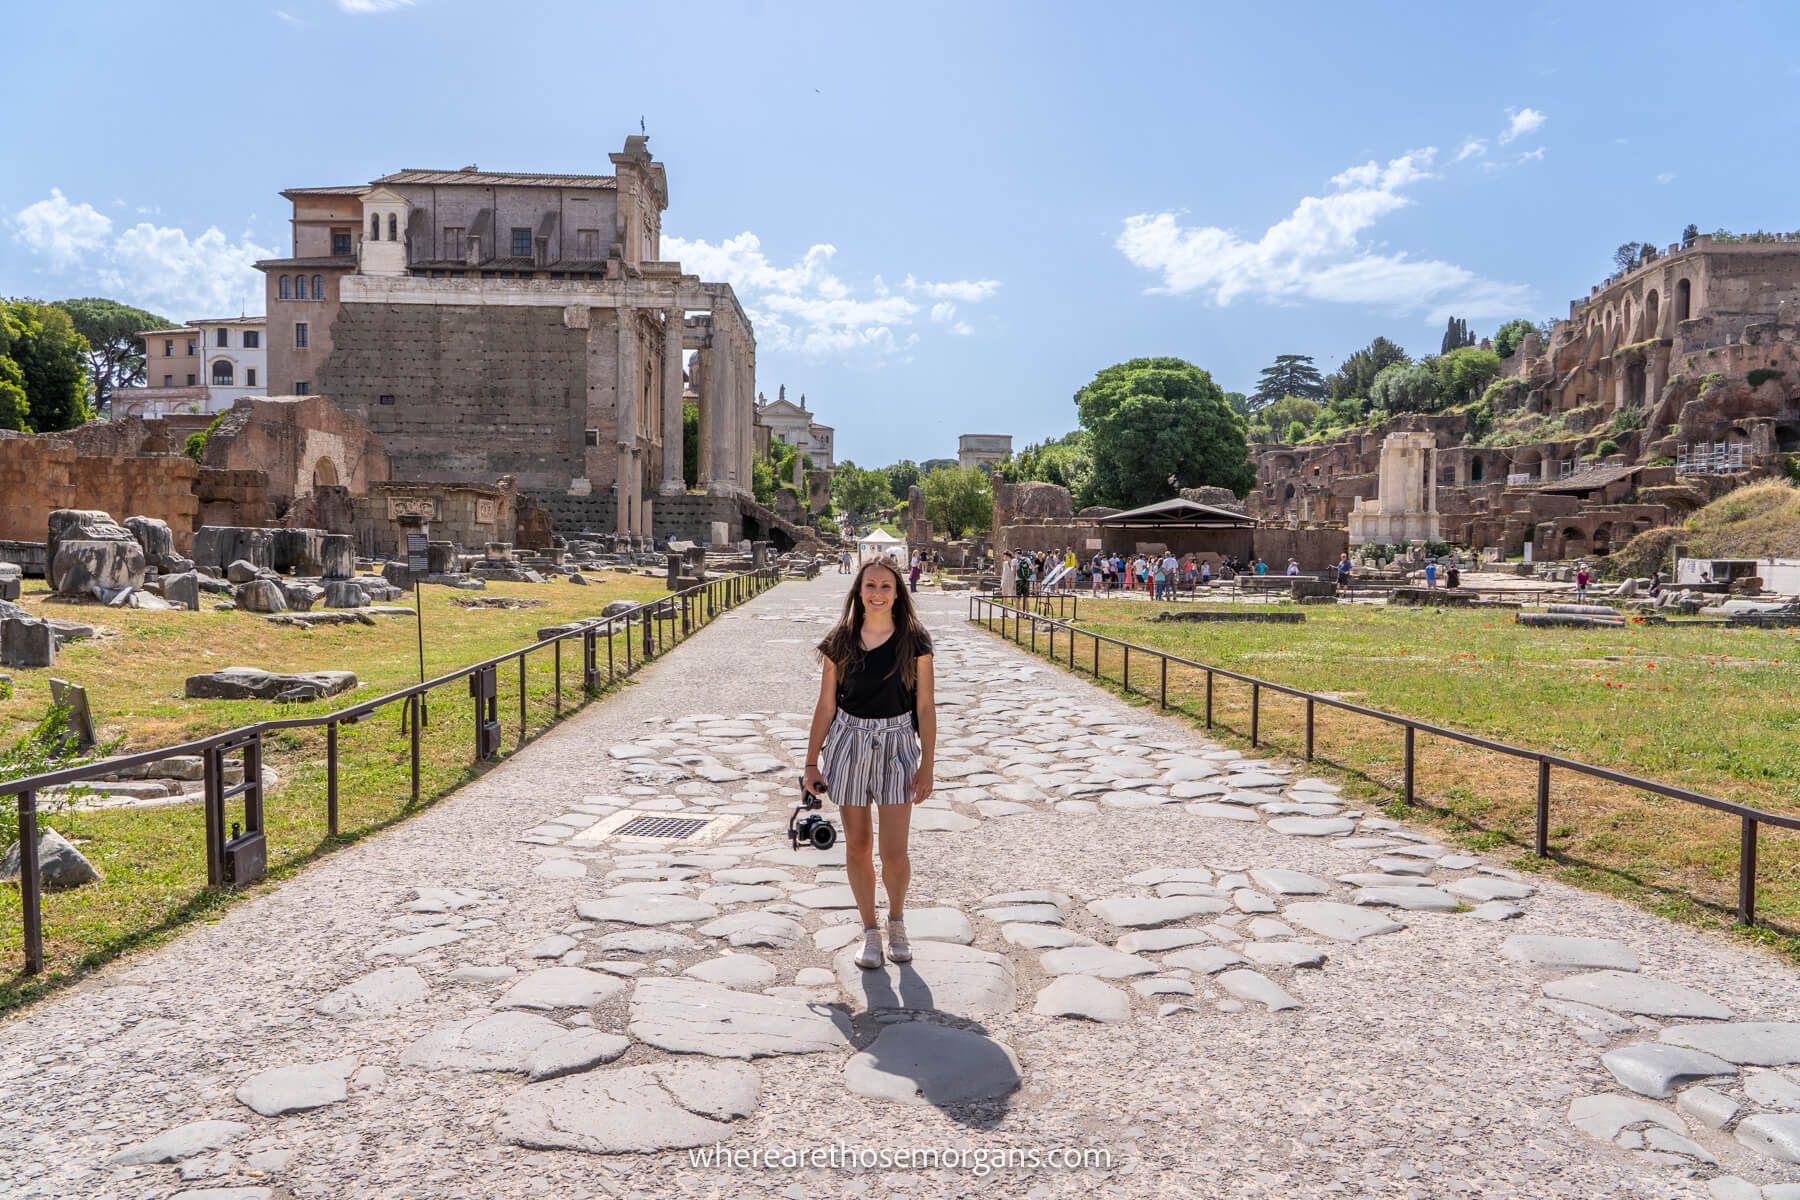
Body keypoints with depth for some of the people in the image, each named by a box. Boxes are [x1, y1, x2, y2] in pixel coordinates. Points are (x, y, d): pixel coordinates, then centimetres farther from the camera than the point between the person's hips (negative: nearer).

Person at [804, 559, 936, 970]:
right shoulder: (840, 641, -1)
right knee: (857, 846, 8)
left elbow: (926, 706, -2)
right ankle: (870, 931, 25)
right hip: (848, 743, 2)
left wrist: (927, 765, -4)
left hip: (897, 744, -1)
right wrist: (811, 762, 4)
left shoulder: (914, 640, -5)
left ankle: (897, 920, 26)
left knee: (894, 852, -3)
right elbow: (826, 705, 4)